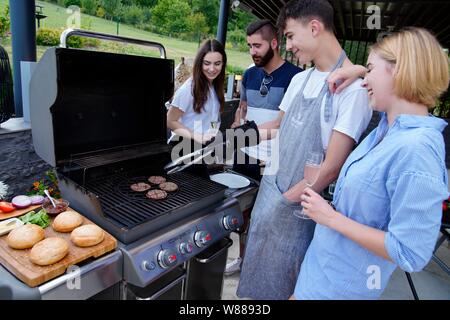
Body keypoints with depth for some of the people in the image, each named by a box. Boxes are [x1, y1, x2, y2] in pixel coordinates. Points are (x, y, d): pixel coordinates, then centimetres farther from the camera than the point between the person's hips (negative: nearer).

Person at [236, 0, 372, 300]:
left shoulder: (354, 87, -20)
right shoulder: (299, 79, 4)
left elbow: (331, 167, -21)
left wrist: (287, 199, -11)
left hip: (300, 205, -6)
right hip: (271, 187, 7)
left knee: (283, 286, 15)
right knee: (257, 268, 24)